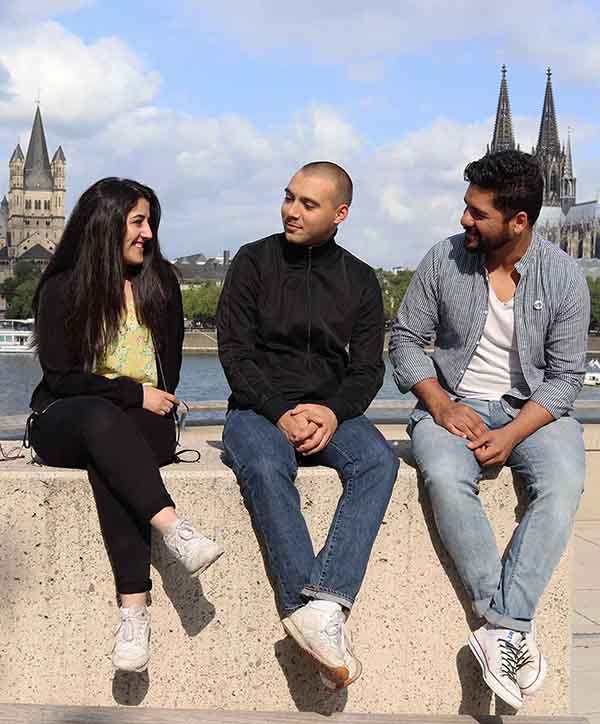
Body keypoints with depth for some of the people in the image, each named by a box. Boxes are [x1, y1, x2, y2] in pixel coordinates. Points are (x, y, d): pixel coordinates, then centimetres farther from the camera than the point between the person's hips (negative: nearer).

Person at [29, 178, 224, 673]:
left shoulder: (160, 282, 10)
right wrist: (135, 394, -11)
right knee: (101, 417, -38)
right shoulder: (61, 290, 1)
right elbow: (61, 377, -5)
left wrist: (160, 402, -3)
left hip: (144, 424, 1)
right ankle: (175, 530, -52)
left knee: (108, 460, -36)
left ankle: (134, 606, -46)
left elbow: (170, 362, 15)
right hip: (63, 425, -1)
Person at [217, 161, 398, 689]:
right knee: (265, 468, -36)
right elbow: (234, 349, -2)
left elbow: (368, 368, 7)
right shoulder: (254, 261, 5)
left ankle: (323, 603, -42)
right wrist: (280, 411, -16)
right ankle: (317, 614, -40)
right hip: (257, 408, -2)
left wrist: (333, 411, -14)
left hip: (329, 411, 2)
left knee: (379, 461, -30)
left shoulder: (359, 279, 11)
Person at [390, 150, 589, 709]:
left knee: (563, 483, -32)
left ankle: (500, 629, -30)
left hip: (532, 408, 0)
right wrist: (441, 405, -13)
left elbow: (565, 375, -3)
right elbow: (405, 339, 3)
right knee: (446, 478, -33)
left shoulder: (562, 276, -4)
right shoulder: (444, 260, -1)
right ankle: (516, 627, -26)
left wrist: (513, 435, -18)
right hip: (452, 404, 0)